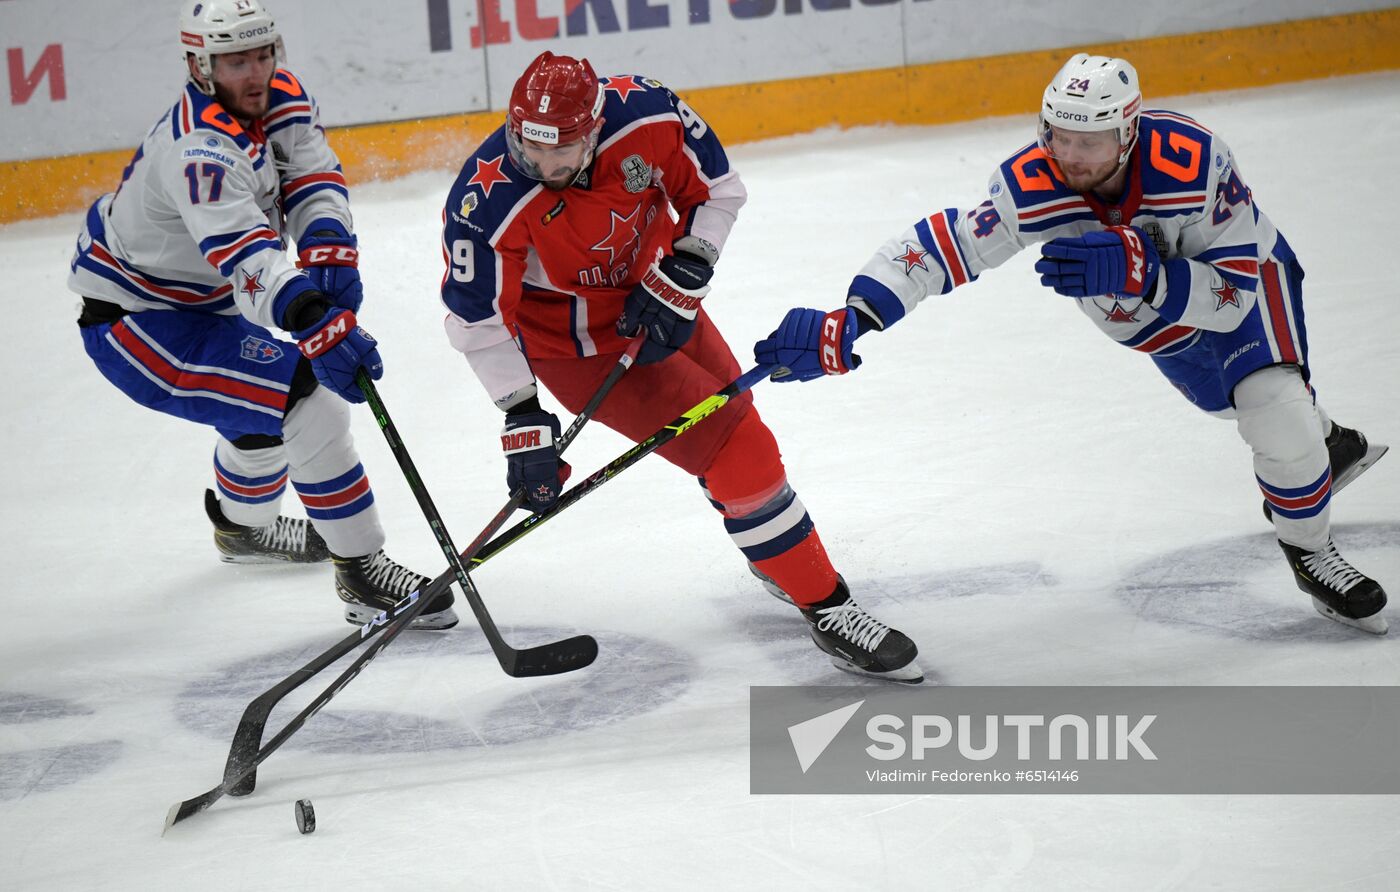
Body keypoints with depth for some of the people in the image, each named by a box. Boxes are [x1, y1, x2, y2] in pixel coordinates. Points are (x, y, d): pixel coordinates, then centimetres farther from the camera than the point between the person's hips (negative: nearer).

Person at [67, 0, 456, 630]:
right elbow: (247, 258, -44)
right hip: (131, 321, -10)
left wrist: (329, 250, -33)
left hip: (198, 300, 10)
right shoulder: (201, 148, -32)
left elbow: (312, 181, -12)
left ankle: (243, 526, 60)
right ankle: (362, 573, -19)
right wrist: (319, 324, -58)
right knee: (306, 398, -23)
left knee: (266, 403, 32)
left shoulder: (280, 99, -5)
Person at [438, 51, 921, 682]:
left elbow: (716, 189, -7)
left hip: (651, 296, 5)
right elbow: (477, 318, -23)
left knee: (731, 413, 24)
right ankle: (826, 607, -1)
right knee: (735, 450, -14)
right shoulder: (488, 202, -32)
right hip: (575, 340, -5)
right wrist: (523, 420, -25)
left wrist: (680, 279, -18)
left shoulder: (647, 116, -24)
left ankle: (775, 552, 54)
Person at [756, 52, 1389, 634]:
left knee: (1273, 409, -19)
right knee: (1236, 403, 18)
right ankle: (1329, 446, 53)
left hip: (1246, 266, -4)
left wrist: (1137, 274, -54)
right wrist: (847, 324, -52)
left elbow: (1233, 293, -39)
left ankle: (1310, 550, 10)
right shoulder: (1033, 186, -35)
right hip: (1147, 310, 4)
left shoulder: (1195, 162, -42)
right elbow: (939, 247, -39)